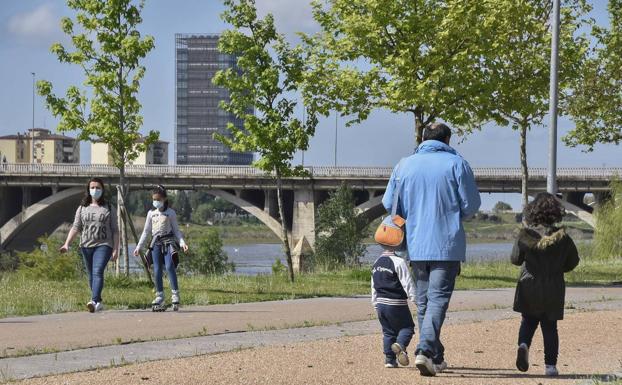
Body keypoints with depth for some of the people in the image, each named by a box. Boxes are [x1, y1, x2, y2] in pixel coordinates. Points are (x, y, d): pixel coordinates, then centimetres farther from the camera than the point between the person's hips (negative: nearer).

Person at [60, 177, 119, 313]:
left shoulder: (109, 209, 8)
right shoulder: (82, 208, 12)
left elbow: (115, 231, 7)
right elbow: (76, 227, 5)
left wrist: (116, 249, -1)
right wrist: (67, 244, -8)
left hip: (103, 245, -4)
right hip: (86, 246, 4)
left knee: (98, 272, -21)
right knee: (91, 276, 8)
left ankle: (94, 301, -35)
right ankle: (99, 303, 21)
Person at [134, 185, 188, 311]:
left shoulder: (170, 213, 5)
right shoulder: (151, 213, 14)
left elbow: (176, 230, 8)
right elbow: (146, 231, 19)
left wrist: (182, 242, -7)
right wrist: (139, 246, 15)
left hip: (168, 241, -4)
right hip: (156, 243, 4)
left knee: (169, 266, -21)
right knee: (157, 271, -1)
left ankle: (175, 294, -21)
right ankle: (159, 298, 5)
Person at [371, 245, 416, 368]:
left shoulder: (376, 263, 12)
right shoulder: (398, 262, -13)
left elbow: (374, 287, 18)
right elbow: (407, 283, -15)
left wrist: (376, 305, 24)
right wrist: (415, 298, -11)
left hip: (380, 303, 6)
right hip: (396, 303, -6)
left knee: (388, 331, 14)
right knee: (407, 327, 4)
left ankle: (389, 358, 9)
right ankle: (400, 344, -23)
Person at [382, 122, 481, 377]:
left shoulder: (404, 165, 7)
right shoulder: (456, 164, -3)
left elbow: (389, 204, 11)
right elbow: (471, 205, -3)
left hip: (415, 245, 4)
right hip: (447, 246, -4)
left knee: (423, 301, 14)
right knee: (438, 298, -7)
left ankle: (436, 358, 20)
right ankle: (426, 350, -25)